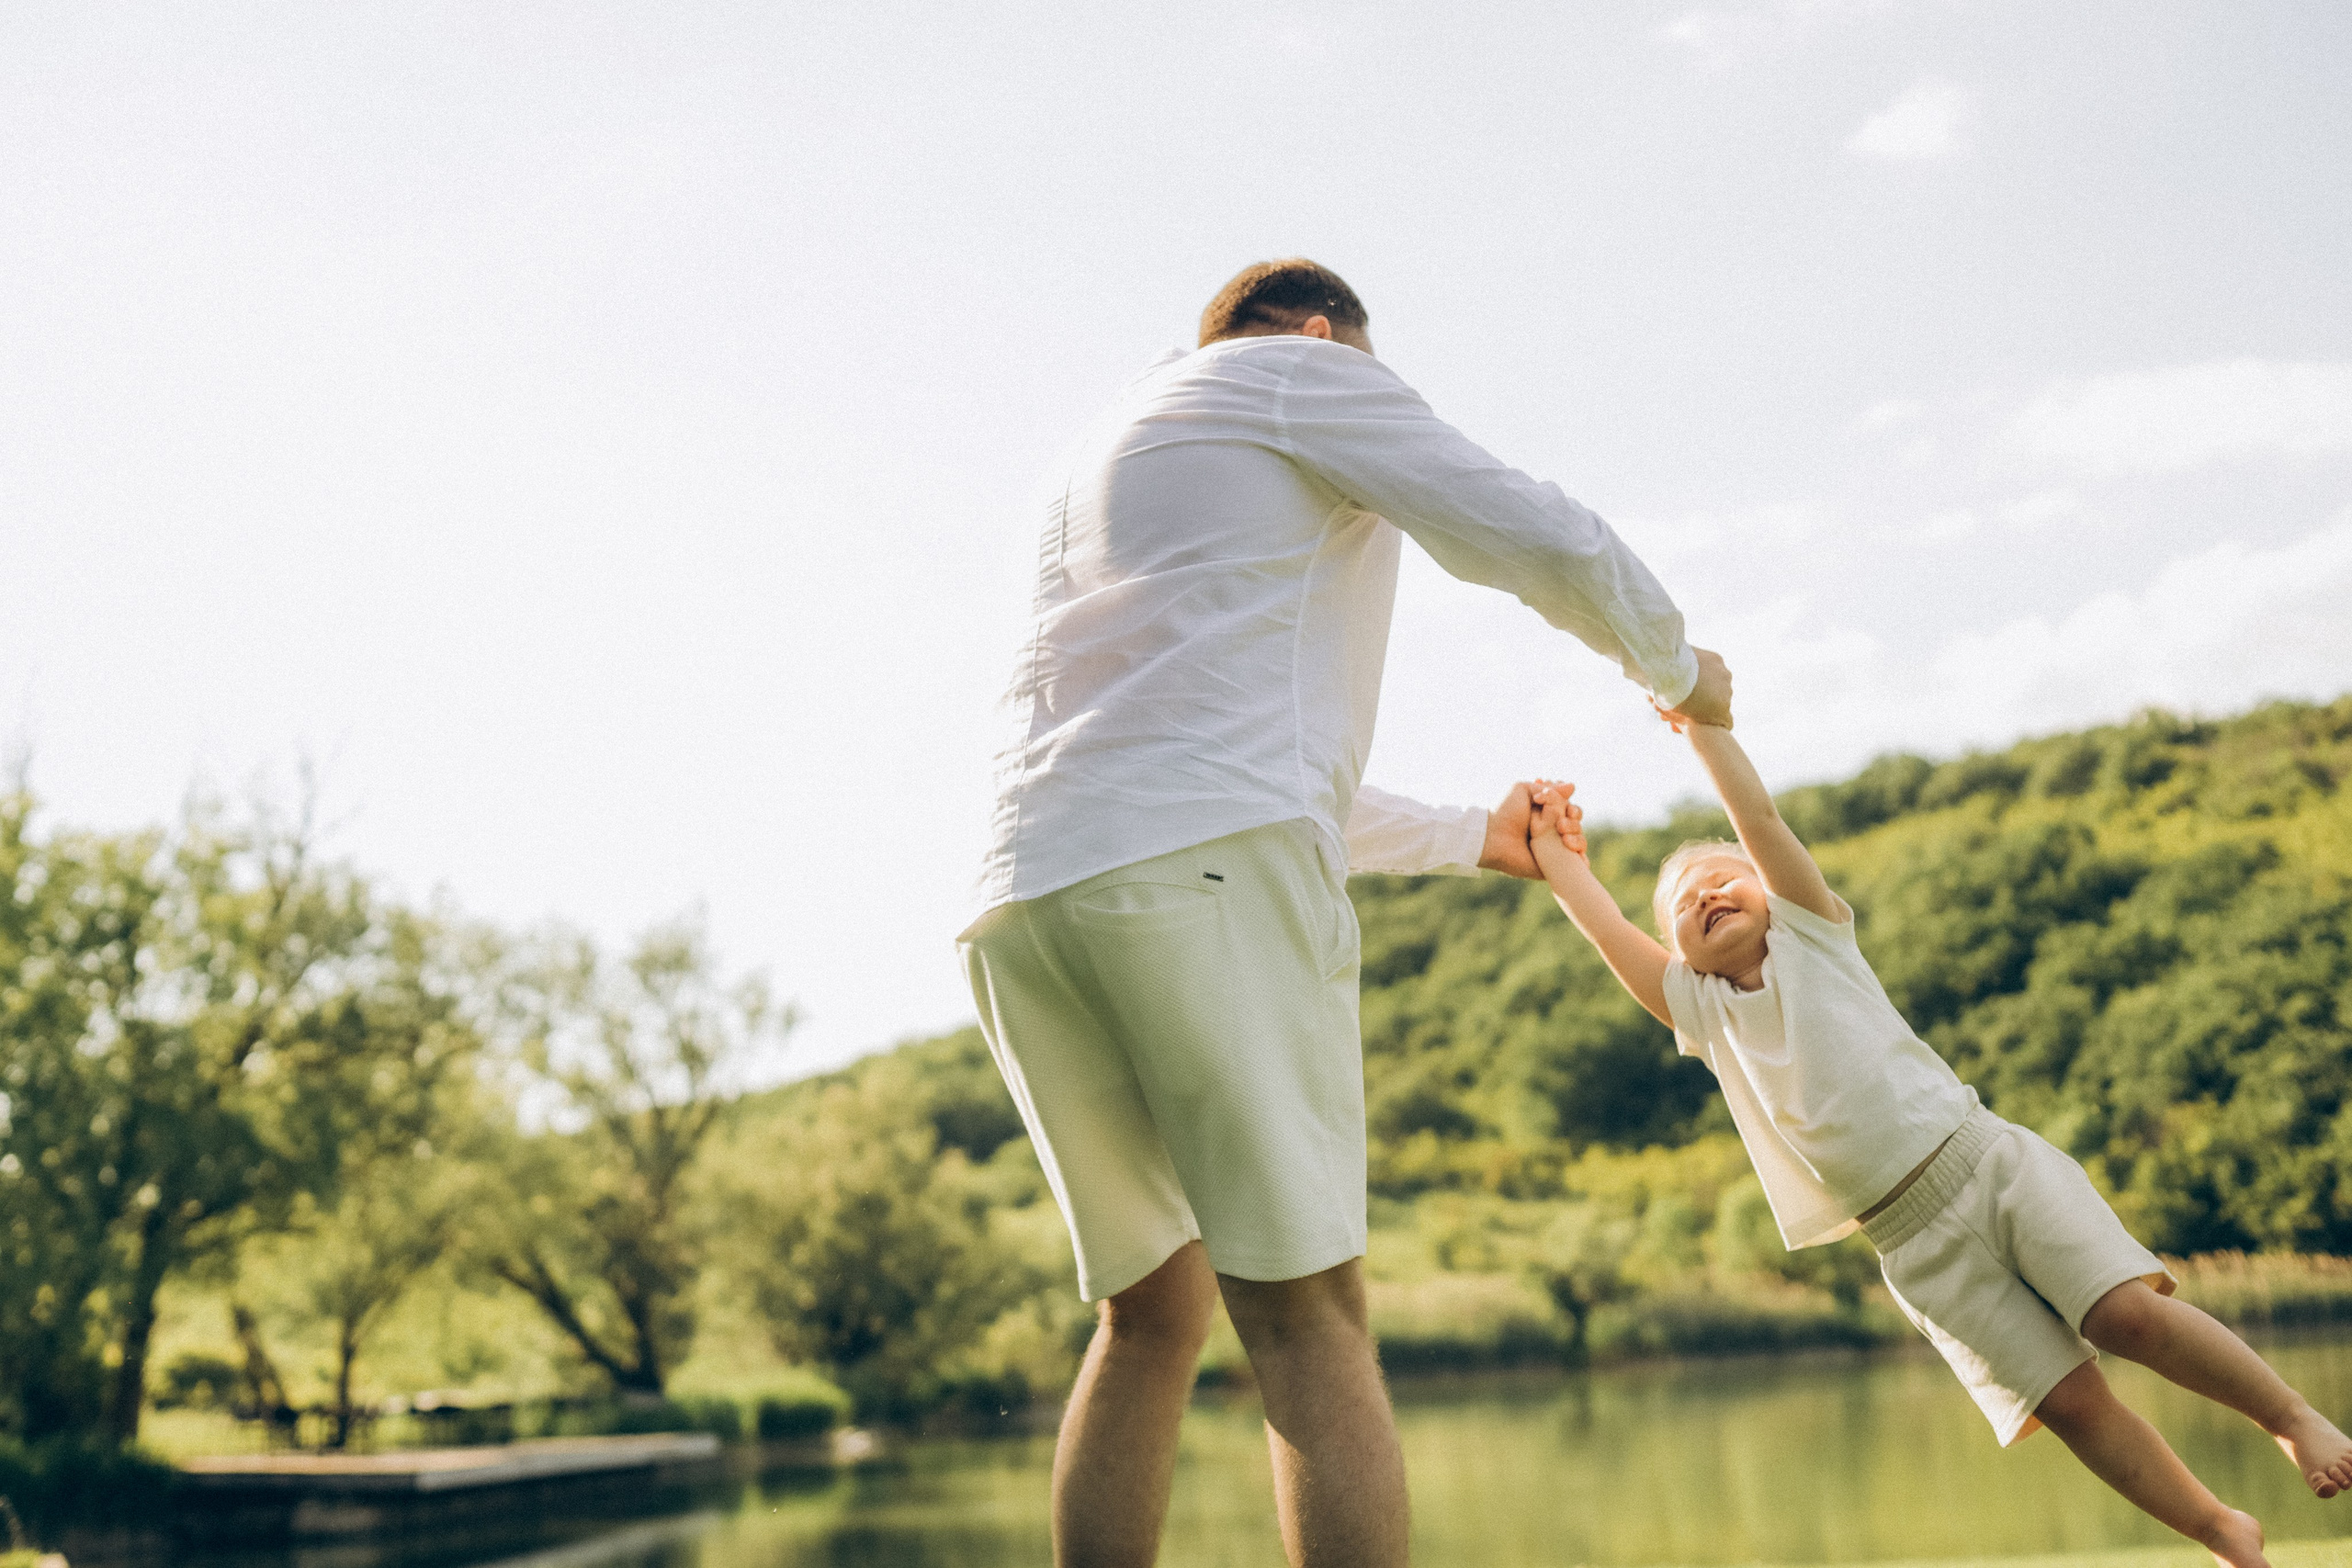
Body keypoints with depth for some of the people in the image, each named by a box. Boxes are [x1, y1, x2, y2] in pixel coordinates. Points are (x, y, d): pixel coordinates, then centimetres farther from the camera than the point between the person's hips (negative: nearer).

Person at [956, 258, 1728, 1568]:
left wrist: (1473, 841, 51)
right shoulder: (1303, 372, 15)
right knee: (1307, 1322, -8)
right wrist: (1678, 671, 30)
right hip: (1207, 869, -7)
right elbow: (1547, 543, 10)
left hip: (1025, 896, 7)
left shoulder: (1100, 458, 37)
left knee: (1151, 1315, 15)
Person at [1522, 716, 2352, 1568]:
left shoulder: (1811, 933, 8)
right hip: (1916, 1244, 1)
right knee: (2066, 1399, -7)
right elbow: (1606, 928, 8)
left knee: (2128, 1310, -18)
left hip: (1986, 1159, -1)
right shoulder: (1702, 1012, 12)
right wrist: (1556, 849, 14)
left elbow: (1758, 814, -1)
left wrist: (1702, 719, -1)